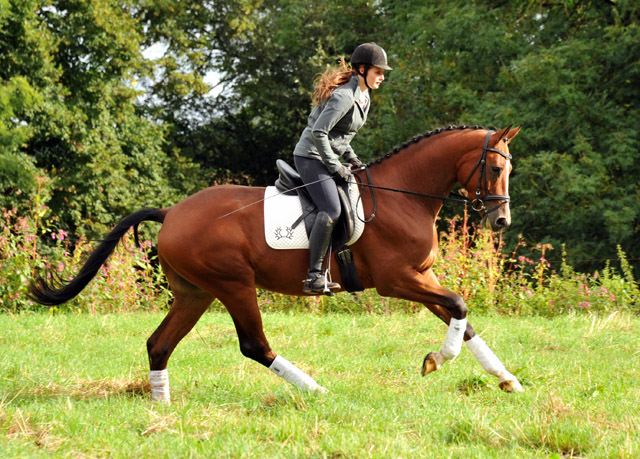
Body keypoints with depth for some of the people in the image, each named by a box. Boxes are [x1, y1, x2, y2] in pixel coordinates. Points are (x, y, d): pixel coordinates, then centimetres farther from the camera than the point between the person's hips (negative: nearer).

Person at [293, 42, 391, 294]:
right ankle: (314, 276, -26)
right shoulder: (344, 96, -20)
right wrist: (335, 167, -18)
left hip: (328, 157, 11)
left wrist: (350, 156, 11)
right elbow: (318, 133, -24)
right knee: (331, 210, -24)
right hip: (311, 157, -11)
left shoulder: (363, 97, 12)